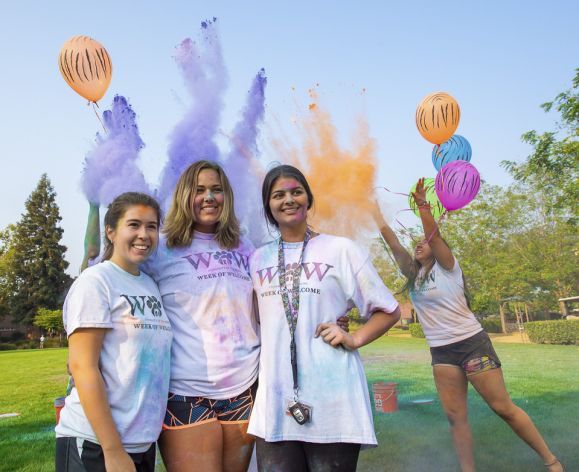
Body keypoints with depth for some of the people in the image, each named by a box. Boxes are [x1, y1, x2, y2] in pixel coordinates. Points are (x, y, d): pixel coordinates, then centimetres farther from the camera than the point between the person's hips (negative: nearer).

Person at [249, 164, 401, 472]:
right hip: (275, 401, 3)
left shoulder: (340, 249, 0)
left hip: (333, 400, -3)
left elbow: (389, 310, 5)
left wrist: (354, 340, -9)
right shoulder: (258, 259, 11)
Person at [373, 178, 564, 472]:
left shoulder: (447, 268, -4)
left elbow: (434, 235, -21)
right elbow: (393, 244, 4)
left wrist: (423, 206, -35)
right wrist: (375, 212, 3)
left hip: (471, 343, -5)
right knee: (455, 417, 2)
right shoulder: (413, 276, 10)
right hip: (441, 352, 6)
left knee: (503, 408, -1)